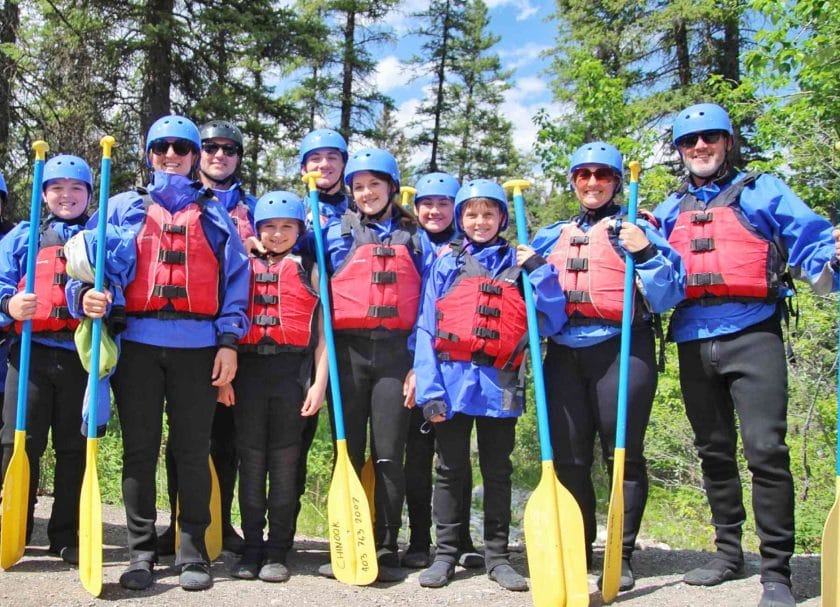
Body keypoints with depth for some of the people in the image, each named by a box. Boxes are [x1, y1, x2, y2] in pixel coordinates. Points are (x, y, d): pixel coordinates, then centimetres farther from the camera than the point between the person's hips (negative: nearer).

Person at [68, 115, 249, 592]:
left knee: (193, 449, 1)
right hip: (138, 342, 1)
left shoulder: (215, 215, 15)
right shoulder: (123, 209, 16)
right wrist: (88, 295, -14)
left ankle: (194, 554, 9)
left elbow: (235, 279, 8)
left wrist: (229, 340, -1)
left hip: (197, 345, -1)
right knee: (139, 448, 3)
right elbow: (92, 262, 9)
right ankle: (142, 553, 12)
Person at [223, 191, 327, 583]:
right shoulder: (245, 267, 14)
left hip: (292, 370, -2)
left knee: (284, 461, 2)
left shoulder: (310, 269, 9)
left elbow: (322, 331, 4)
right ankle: (252, 548, 13)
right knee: (251, 459, 4)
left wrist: (320, 382, -4)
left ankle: (277, 552, 10)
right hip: (249, 368, 2)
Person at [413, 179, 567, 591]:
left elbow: (553, 320, 1)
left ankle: (497, 556, 18)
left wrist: (540, 273, -11)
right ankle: (446, 553, 17)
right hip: (451, 380, 0)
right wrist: (428, 388, -8)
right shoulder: (445, 264, 6)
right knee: (451, 470, 7)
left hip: (500, 383, 0)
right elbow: (427, 328, 0)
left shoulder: (518, 264, 8)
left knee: (497, 471, 9)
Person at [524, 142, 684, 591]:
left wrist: (645, 253, -16)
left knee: (623, 454, -1)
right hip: (564, 352, 4)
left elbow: (669, 294, -2)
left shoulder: (636, 229, 6)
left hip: (621, 350, -4)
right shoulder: (552, 237, 19)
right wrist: (530, 269, 1)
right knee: (567, 457, 6)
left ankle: (623, 556, 10)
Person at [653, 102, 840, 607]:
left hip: (751, 334, -4)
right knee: (714, 451, 12)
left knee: (765, 449, -12)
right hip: (694, 343, 5)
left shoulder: (761, 191, 8)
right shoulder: (669, 211, 19)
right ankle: (729, 552, 25)